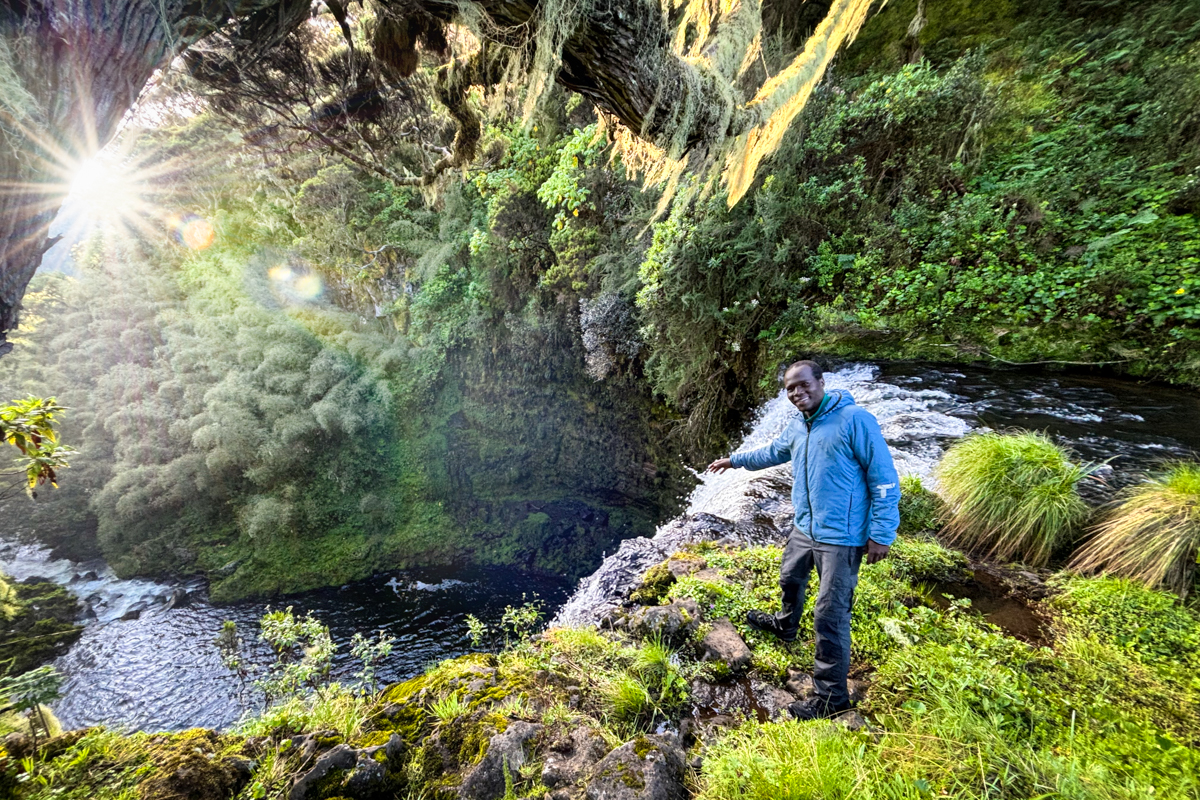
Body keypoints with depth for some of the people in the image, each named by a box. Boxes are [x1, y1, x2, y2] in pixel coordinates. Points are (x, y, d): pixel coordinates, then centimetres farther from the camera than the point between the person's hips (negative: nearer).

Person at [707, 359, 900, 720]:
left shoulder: (855, 420, -19)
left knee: (830, 617, -3)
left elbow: (885, 478, -18)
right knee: (790, 579, 29)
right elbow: (773, 452, 25)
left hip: (840, 537, -8)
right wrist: (735, 460, 33)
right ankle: (785, 625, 58)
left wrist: (881, 533, -19)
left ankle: (831, 697, 14)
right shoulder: (797, 427, 5)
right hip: (803, 528, 8)